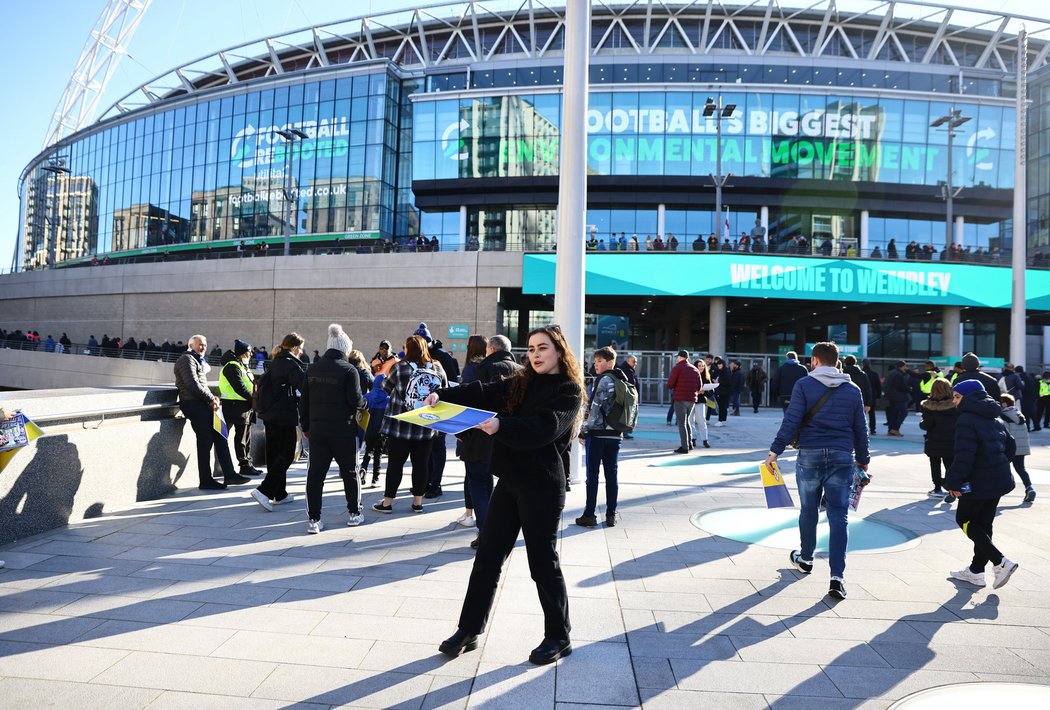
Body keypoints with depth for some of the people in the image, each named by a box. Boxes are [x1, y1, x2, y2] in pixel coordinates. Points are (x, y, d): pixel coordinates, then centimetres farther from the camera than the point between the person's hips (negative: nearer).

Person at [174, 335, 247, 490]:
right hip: (193, 404, -10)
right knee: (205, 441, -8)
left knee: (220, 436, 6)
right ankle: (205, 481, -2)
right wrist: (211, 398, -12)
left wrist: (211, 398, 9)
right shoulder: (187, 359, -6)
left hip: (201, 404, 10)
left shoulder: (199, 361, 25)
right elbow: (193, 385, -17)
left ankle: (229, 474, 7)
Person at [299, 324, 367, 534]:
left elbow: (304, 400, 10)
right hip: (343, 430, -4)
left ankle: (314, 520, 6)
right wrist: (363, 401, 9)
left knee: (315, 473, 6)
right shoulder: (349, 370, -10)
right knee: (349, 472, 12)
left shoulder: (312, 368, 7)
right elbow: (356, 400, -14)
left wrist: (305, 426, 17)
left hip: (316, 428, 4)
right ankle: (354, 514, 21)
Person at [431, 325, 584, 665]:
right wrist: (443, 395, -15)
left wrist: (501, 425, -37)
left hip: (542, 486, -6)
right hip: (510, 480, 6)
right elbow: (483, 392, 0)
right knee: (487, 555, 9)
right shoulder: (521, 383, 12)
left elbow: (542, 429, -23)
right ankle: (468, 631, 21)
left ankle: (559, 637, 22)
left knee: (543, 561, 4)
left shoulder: (569, 391, -8)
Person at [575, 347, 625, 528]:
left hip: (597, 433, -7)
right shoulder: (622, 381, 12)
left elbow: (596, 409, -16)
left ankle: (589, 515, 4)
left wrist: (583, 431, -10)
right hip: (615, 434, 7)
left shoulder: (604, 380, -12)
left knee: (592, 475, 0)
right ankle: (611, 515, 13)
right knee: (611, 474, 9)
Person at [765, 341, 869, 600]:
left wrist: (775, 450, -8)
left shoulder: (804, 384, -3)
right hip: (843, 457, 2)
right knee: (839, 516, 0)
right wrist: (863, 460, 22)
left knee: (808, 510, 15)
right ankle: (837, 577, -6)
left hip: (810, 455, -2)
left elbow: (792, 420, -10)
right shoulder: (853, 389, 8)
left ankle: (805, 559, 33)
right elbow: (861, 428, 11)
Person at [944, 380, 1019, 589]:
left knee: (964, 519, 5)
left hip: (978, 482, -9)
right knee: (983, 524, 14)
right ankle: (976, 571, 21)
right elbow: (1010, 447, 19)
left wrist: (954, 482, -18)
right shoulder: (996, 419, 13)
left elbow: (964, 455, -21)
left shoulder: (966, 419, -15)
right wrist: (999, 466, 20)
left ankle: (1000, 562, -5)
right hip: (1000, 480, 9)